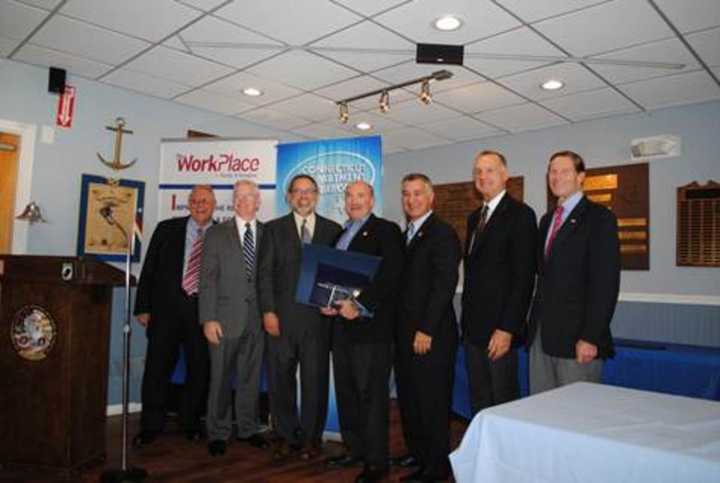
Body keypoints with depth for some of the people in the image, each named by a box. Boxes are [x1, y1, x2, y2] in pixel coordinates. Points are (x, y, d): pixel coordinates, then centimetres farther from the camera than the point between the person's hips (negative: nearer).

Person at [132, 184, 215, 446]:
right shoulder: (167, 229, 7)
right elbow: (149, 270, 6)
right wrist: (143, 307, 1)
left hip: (204, 311, 0)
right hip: (166, 309, 0)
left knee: (199, 370, 8)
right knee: (157, 367, 4)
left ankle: (191, 423, 27)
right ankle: (151, 426, 20)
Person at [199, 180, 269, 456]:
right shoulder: (216, 234, 3)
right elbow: (207, 279, -2)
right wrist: (208, 318, -9)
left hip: (257, 318, 2)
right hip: (226, 318, -1)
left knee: (251, 377, 11)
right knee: (221, 378, 6)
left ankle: (248, 429, 26)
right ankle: (218, 433, 21)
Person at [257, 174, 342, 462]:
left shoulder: (333, 230, 9)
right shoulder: (274, 229, 8)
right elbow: (264, 273, 2)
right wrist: (268, 311, -6)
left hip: (318, 317, 0)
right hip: (281, 317, 0)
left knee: (315, 380, 6)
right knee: (279, 380, 7)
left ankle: (311, 437, 21)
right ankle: (286, 437, 22)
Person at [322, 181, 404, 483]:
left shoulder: (386, 230, -4)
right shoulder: (341, 235, 19)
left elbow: (390, 274, -16)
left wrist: (360, 305, -21)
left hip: (371, 324, -7)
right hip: (341, 322, 7)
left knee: (372, 393, -1)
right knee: (345, 390, 13)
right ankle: (354, 449, 28)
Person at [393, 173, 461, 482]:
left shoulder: (443, 234, -11)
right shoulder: (406, 235, 15)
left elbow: (445, 285, -17)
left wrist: (426, 330, -19)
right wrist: (400, 328, 10)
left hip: (431, 334, -8)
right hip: (404, 332, 8)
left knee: (432, 401, 4)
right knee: (408, 397, 17)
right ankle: (417, 452, 34)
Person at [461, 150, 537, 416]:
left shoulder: (520, 214, -9)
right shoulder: (474, 217, 15)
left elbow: (524, 276, -15)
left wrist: (507, 329, -18)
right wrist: (466, 320, 12)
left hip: (499, 328, -7)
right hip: (473, 326, 7)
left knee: (504, 400, 4)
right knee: (479, 401, 14)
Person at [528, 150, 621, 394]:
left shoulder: (599, 217, -6)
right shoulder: (546, 220, 16)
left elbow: (606, 282, -13)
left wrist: (591, 337, -17)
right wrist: (534, 324, 12)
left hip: (576, 337, -6)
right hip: (541, 336, 7)